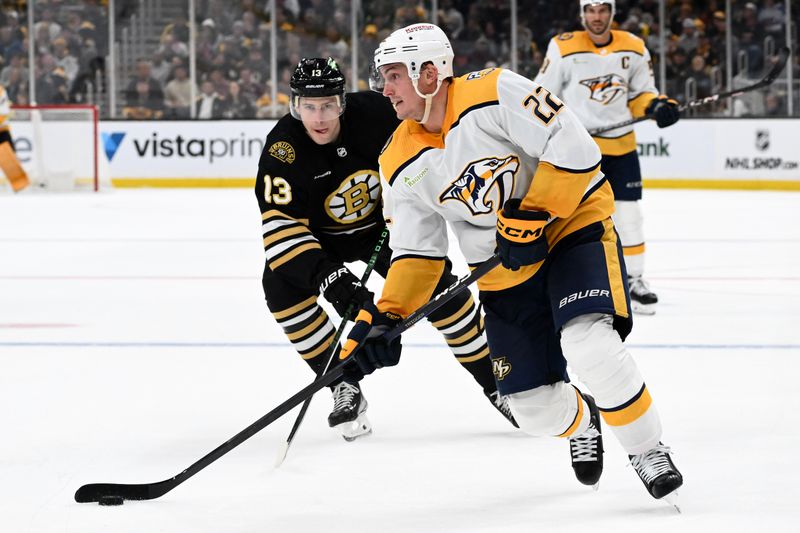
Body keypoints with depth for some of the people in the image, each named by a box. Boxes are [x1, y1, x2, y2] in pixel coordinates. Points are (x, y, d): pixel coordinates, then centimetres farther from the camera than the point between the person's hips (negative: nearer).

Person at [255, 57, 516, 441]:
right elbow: (282, 227, -33)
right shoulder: (282, 151, -29)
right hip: (325, 238, 0)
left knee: (436, 282, -17)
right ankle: (345, 387, -12)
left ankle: (496, 382, 0)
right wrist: (324, 275, -44)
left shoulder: (373, 113, -25)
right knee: (282, 283, -24)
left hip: (385, 223, 0)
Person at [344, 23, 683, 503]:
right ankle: (582, 423, 37)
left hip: (573, 225, -5)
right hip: (505, 273, 6)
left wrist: (529, 221, -24)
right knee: (535, 408, 0)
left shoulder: (495, 94, -20)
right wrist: (384, 319, -10)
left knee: (589, 343, -30)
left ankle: (649, 450, -9)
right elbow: (417, 254, 3)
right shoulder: (403, 165, -2)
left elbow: (575, 150, -24)